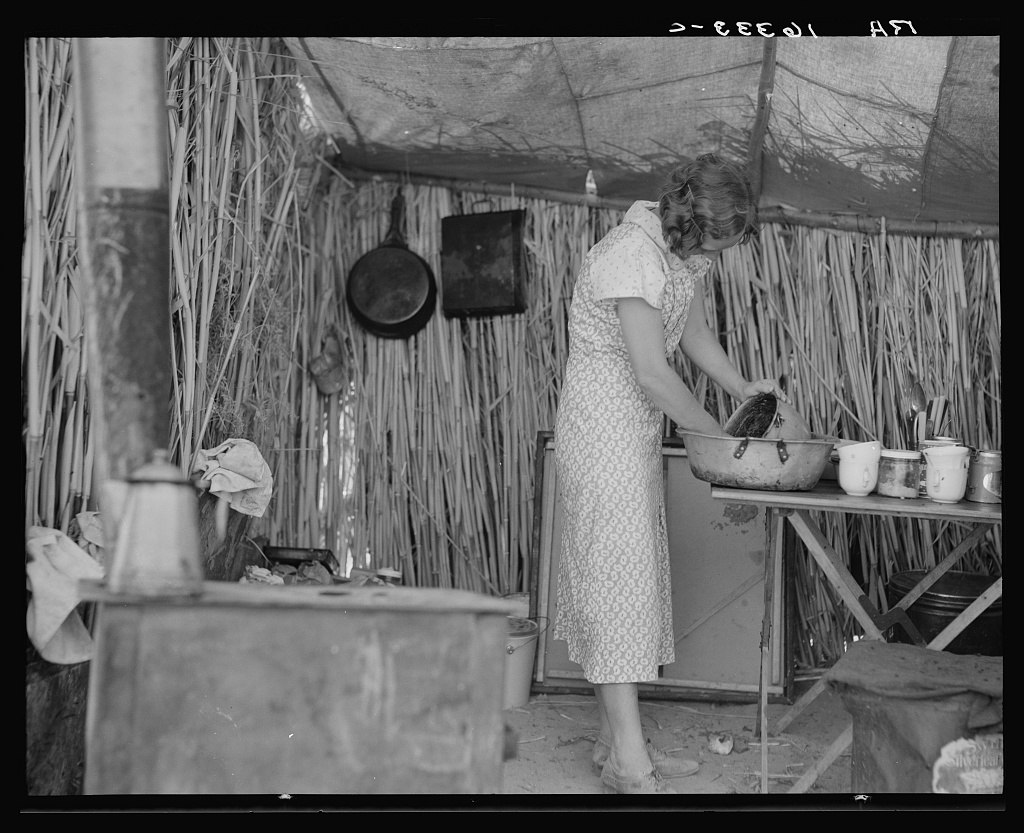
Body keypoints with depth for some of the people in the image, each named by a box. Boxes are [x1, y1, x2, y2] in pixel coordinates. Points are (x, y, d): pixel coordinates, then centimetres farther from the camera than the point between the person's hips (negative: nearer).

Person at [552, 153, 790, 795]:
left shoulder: (685, 252, 7)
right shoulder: (631, 255, -23)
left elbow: (695, 332, 18)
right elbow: (652, 373, -24)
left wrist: (743, 388, 4)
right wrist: (717, 435, -12)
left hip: (638, 429, 10)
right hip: (602, 422, -10)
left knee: (635, 573, 9)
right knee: (618, 573, -11)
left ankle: (616, 738, 16)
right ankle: (628, 761, -8)